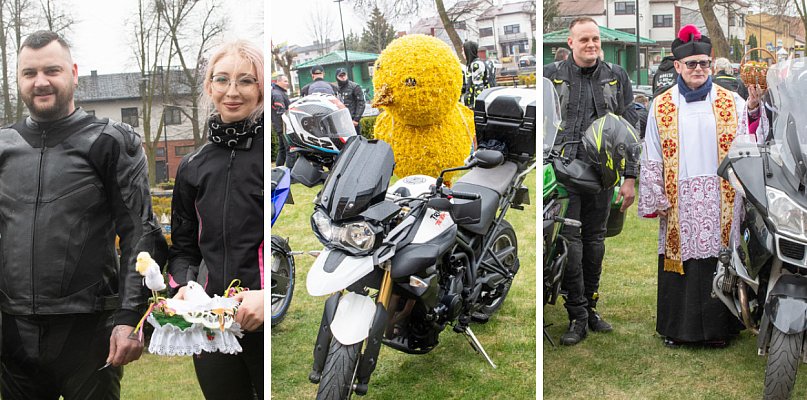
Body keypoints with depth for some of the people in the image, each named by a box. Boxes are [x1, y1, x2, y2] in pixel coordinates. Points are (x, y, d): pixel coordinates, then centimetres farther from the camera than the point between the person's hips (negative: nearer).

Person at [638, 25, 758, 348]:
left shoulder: (730, 102, 6)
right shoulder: (662, 107, 5)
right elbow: (652, 158, 5)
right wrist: (655, 200, 0)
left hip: (720, 199, 0)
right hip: (679, 200, 0)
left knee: (717, 260, 2)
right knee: (682, 259, 4)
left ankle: (718, 327, 16)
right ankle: (677, 326, 18)